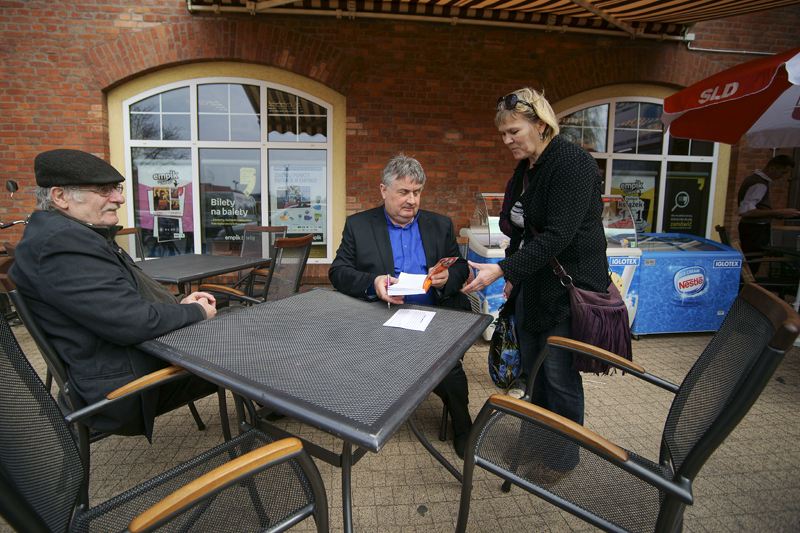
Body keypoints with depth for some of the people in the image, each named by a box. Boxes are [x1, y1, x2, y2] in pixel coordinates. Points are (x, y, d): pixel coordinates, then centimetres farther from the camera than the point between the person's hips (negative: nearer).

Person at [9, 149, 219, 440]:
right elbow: (131, 323, -28)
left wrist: (178, 304, 3)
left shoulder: (67, 233, 11)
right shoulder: (59, 241, -23)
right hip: (125, 388, -10)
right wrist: (195, 312, -12)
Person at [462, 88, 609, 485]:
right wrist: (514, 276, 10)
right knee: (531, 367, 16)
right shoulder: (524, 170, 10)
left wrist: (501, 269, -27)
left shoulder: (572, 163, -17)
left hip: (568, 287, -8)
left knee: (559, 374, 4)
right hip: (533, 284, 8)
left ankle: (563, 456, 27)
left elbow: (557, 235, -25)